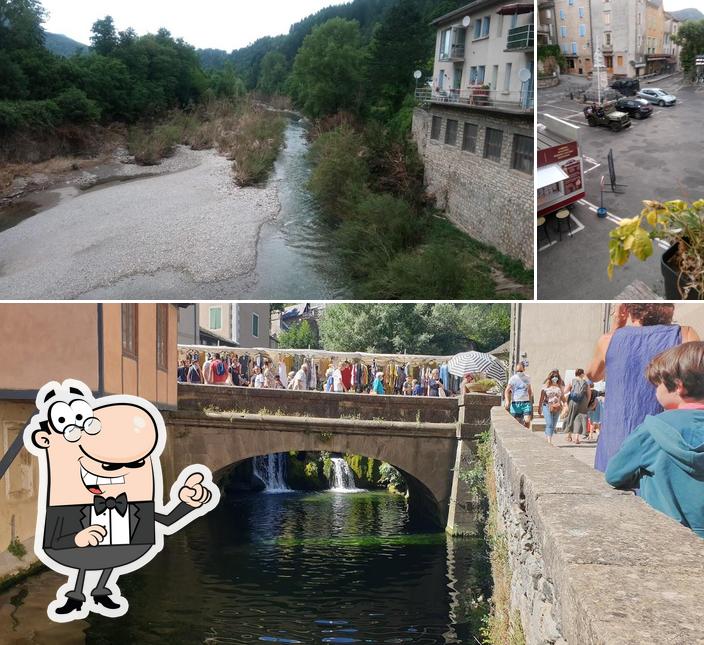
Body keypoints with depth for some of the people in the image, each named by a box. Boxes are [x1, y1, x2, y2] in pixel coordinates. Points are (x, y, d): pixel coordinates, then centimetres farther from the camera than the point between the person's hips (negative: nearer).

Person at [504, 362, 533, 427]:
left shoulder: (527, 378, 9)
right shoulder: (513, 379, -2)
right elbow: (507, 391, -9)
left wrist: (531, 402, 21)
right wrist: (507, 401, -25)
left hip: (526, 403, 2)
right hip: (515, 403, -2)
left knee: (527, 421, -13)